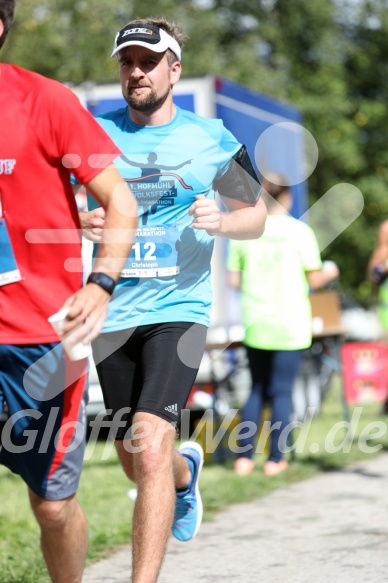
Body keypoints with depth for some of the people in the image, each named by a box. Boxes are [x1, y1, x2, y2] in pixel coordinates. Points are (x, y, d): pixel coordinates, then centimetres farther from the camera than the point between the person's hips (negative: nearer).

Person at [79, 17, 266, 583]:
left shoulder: (213, 141, 1)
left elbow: (256, 214, 10)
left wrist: (220, 221, -12)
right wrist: (79, 222, -13)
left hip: (179, 309, -3)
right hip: (112, 312, 3)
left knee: (150, 446, -21)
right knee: (135, 462, 14)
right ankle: (186, 471, 50)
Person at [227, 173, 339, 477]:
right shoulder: (299, 231, -7)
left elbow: (233, 280, 0)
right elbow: (315, 279, -5)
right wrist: (330, 272, 16)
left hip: (256, 325, 3)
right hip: (290, 324, -3)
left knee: (257, 389, 14)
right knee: (282, 391, 4)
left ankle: (244, 456, 8)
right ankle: (275, 459, 6)